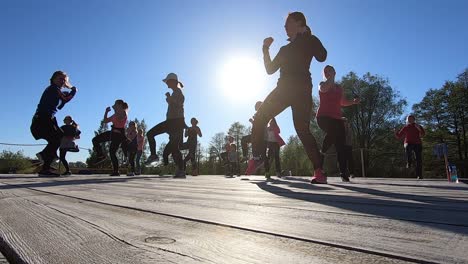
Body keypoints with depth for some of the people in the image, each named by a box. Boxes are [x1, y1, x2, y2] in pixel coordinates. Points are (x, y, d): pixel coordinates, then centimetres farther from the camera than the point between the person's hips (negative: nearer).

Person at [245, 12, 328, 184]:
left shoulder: (309, 41, 10)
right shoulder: (285, 49, 26)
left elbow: (322, 57, -4)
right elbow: (270, 69, 23)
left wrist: (306, 34, 3)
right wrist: (265, 49, 18)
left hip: (301, 89, -6)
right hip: (283, 89, 6)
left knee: (302, 129, -13)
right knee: (259, 118, -6)